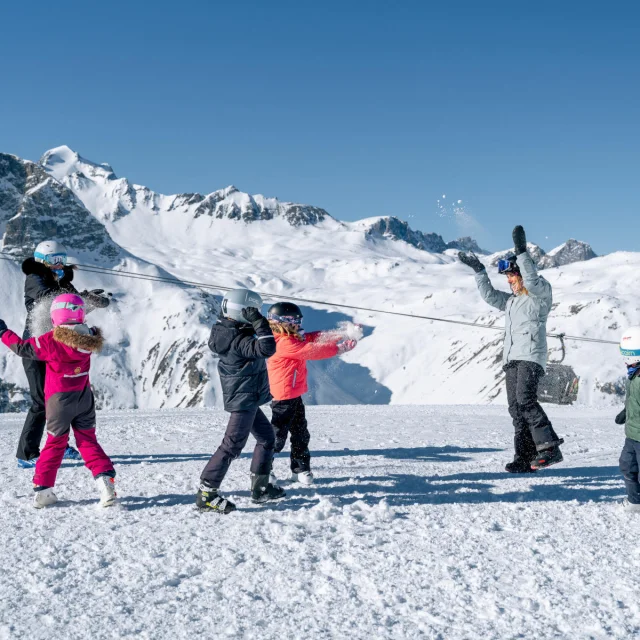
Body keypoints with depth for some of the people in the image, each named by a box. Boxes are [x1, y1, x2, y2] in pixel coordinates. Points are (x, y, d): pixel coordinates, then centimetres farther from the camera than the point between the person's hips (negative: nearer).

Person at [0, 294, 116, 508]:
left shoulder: (51, 341, -18)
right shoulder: (89, 339, -7)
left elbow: (22, 348, -6)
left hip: (59, 401, -2)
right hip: (84, 398, 2)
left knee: (55, 443, 12)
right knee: (87, 441, 11)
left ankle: (42, 490, 16)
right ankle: (105, 480, -5)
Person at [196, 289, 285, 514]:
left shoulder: (226, 332, 3)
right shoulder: (239, 341, -26)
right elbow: (267, 348, -37)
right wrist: (259, 322, -33)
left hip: (247, 400, 11)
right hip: (244, 400, -11)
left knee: (267, 438, 20)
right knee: (233, 445, -8)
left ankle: (260, 487, 27)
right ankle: (206, 493, -4)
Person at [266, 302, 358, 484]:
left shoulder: (293, 339, 11)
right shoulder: (285, 343, -22)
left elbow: (314, 338, 7)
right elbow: (311, 351, -23)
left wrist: (338, 336, -7)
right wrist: (340, 348, -19)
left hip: (294, 396, 10)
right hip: (284, 397, -10)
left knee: (300, 433, 15)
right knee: (277, 435, -3)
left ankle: (300, 469, 25)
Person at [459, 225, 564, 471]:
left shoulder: (541, 293, 4)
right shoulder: (511, 301, 28)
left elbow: (532, 281, -16)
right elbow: (490, 295, 28)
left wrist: (521, 252, -22)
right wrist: (478, 270, 22)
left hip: (531, 358, -8)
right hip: (512, 360, 8)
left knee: (525, 400, -26)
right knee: (516, 408, -1)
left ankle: (549, 448, -25)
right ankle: (525, 459, -3)